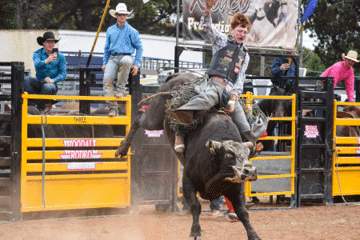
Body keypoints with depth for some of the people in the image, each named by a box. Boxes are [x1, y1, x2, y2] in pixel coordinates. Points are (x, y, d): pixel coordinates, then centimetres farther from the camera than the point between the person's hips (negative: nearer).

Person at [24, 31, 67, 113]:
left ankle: (40, 107, -12)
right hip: (39, 82, 1)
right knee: (25, 79, -29)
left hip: (52, 84, -1)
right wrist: (46, 61, -43)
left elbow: (63, 74, 0)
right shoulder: (37, 54, 1)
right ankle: (33, 104, -25)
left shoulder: (60, 56, 2)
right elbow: (37, 64, -22)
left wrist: (53, 80, -19)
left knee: (48, 87, -38)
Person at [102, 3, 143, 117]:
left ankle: (120, 89, -28)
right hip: (113, 58, 3)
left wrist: (136, 64, -4)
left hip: (125, 56, -3)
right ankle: (113, 107, -22)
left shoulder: (131, 31, 6)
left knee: (126, 61, -42)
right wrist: (105, 63, 14)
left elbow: (139, 47, 6)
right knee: (107, 79, -23)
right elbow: (106, 48, 24)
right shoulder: (110, 30, 17)